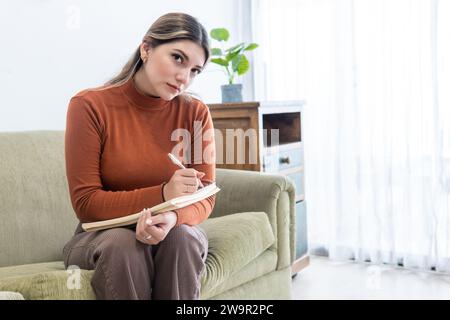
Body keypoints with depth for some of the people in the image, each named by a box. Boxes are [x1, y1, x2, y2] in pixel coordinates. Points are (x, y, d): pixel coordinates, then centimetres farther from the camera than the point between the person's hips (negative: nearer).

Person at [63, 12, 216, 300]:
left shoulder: (196, 113, -6)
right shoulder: (90, 106, -13)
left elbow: (204, 199, -7)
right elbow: (86, 203, -15)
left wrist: (173, 216, -31)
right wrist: (162, 195, -29)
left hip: (177, 234, 2)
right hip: (102, 235, -1)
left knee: (181, 236, -30)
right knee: (123, 242, -33)